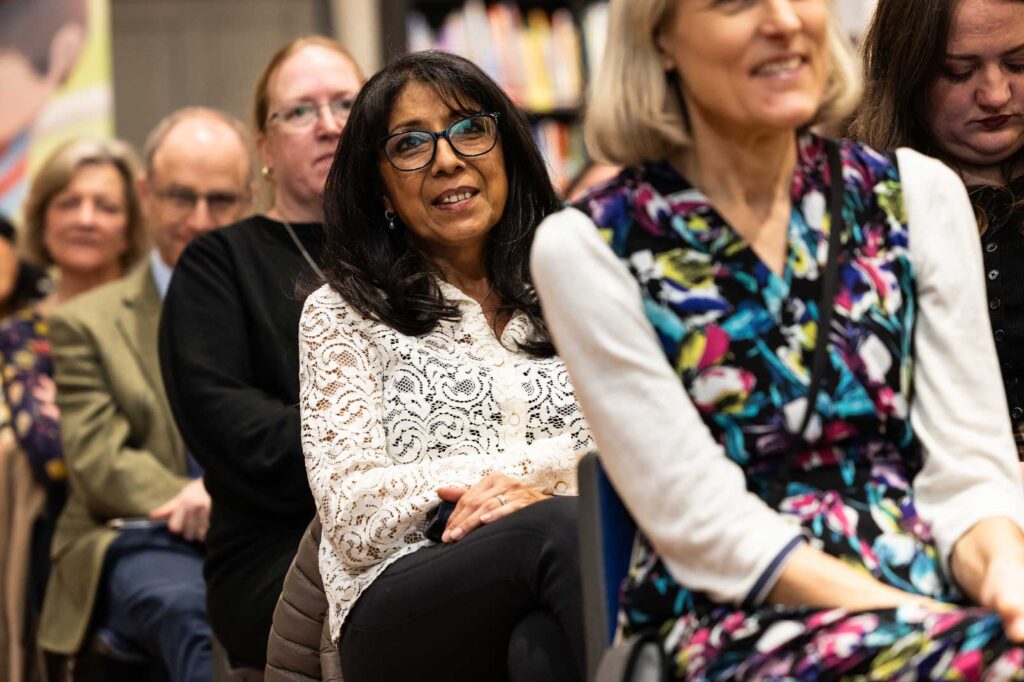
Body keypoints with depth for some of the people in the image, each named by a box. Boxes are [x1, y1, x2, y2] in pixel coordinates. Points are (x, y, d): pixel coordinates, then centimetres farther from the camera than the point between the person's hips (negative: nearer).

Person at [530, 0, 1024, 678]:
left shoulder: (918, 192, 8)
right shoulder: (590, 247, -1)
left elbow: (966, 468, 5)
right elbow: (701, 521, -7)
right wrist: (933, 623, -19)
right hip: (733, 619, -3)